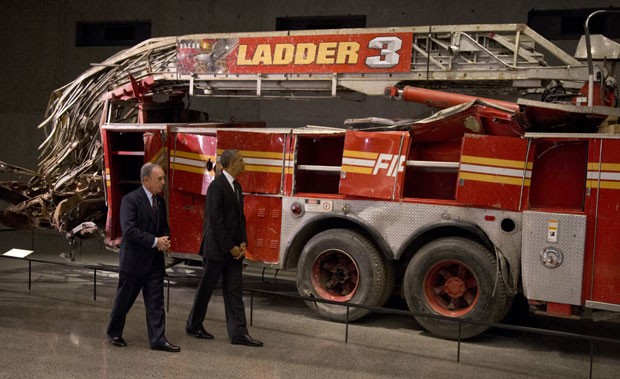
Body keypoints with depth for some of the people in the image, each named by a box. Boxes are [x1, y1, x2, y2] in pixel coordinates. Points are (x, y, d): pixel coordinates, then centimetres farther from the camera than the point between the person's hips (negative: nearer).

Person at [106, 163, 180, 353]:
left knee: (156, 301, 2)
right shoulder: (130, 200, -13)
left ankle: (158, 340, 4)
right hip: (134, 260, -6)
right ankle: (114, 333, 28)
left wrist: (165, 239, -3)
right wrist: (155, 241, -22)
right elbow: (129, 229, -21)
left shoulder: (160, 201, 10)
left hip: (155, 261, 6)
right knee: (124, 300, 9)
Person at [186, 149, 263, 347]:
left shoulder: (236, 186, 11)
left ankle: (238, 333, 7)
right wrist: (229, 247, -17)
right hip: (217, 248, -8)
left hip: (233, 249, 8)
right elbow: (215, 220, -19)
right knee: (206, 288, 6)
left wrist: (242, 242, 1)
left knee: (234, 290, 5)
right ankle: (193, 325, 23)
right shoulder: (217, 186, -16)